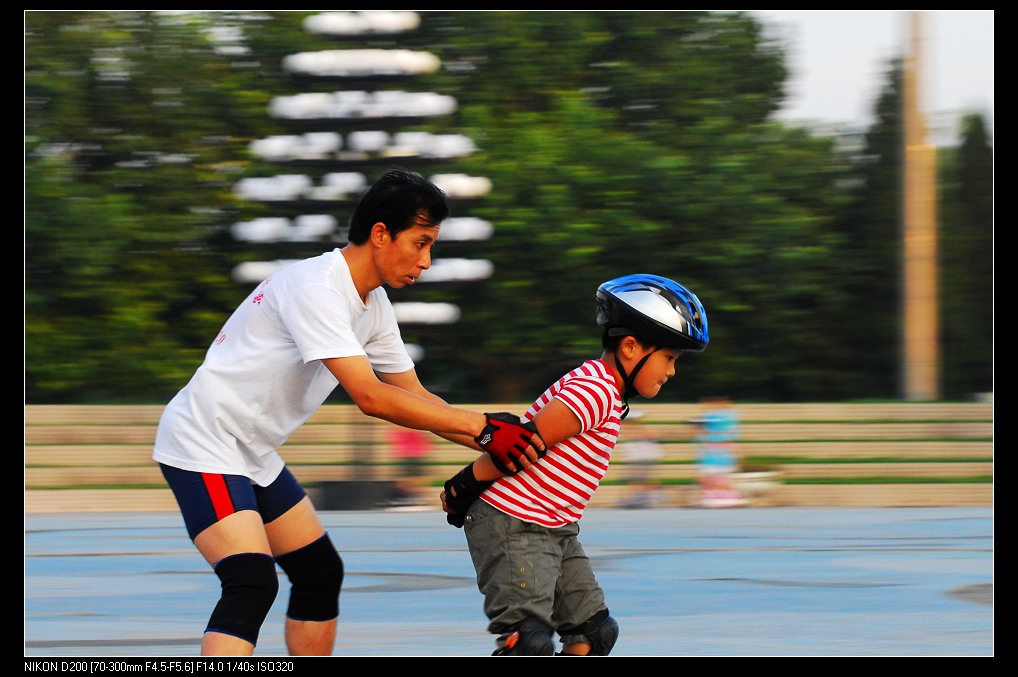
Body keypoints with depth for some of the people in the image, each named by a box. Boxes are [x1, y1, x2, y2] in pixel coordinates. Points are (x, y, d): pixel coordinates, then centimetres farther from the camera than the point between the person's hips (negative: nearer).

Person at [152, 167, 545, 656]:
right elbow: (370, 397, -29)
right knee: (251, 586, -24)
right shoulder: (315, 288, -24)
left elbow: (413, 396, 11)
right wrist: (480, 426, -26)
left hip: (253, 455, 10)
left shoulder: (373, 304, 6)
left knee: (320, 574, 14)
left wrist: (493, 442, -3)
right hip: (202, 445, -10)